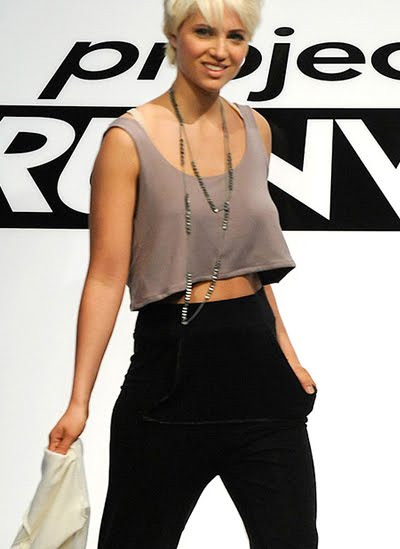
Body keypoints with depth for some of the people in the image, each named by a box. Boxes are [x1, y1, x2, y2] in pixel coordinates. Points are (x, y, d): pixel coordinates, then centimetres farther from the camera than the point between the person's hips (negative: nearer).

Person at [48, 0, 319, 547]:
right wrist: (79, 401, -17)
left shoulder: (256, 130, 8)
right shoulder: (129, 139, -9)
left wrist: (285, 350, 14)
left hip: (256, 359, 5)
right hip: (172, 364, -4)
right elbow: (106, 276, -12)